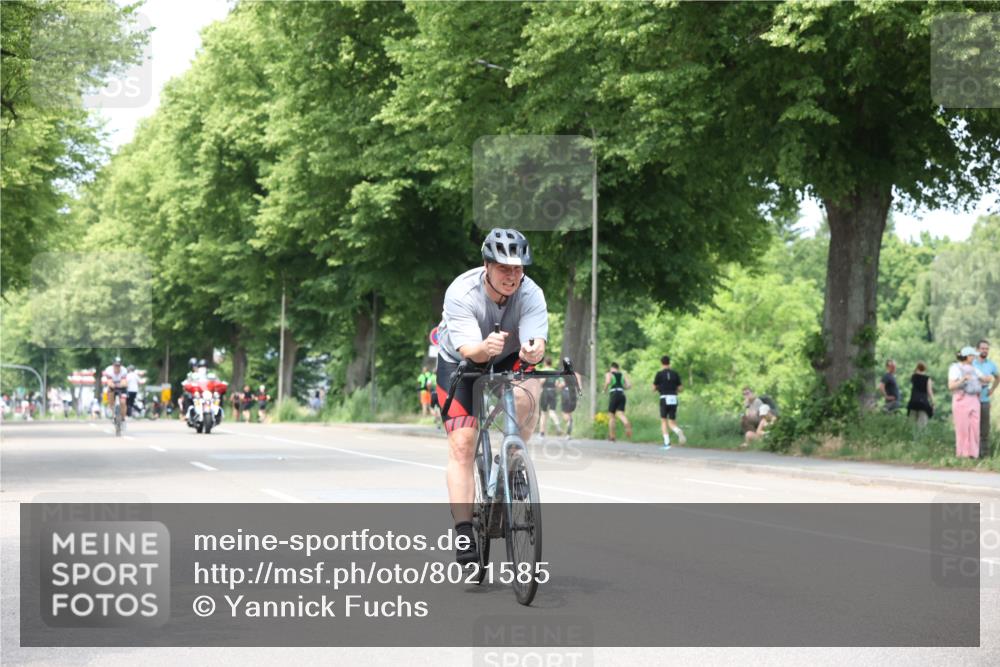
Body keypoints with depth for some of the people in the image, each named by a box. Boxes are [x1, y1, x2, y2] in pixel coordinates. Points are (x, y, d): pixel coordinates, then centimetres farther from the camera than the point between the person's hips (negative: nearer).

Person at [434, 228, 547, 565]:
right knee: (461, 445, -15)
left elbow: (536, 340, -39)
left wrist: (532, 351, -62)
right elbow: (467, 349, -40)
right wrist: (485, 348, -62)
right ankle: (464, 532, -14)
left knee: (526, 397, -33)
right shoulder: (461, 293, -30)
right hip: (459, 362, -2)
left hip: (509, 361, 2)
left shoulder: (531, 294, -24)